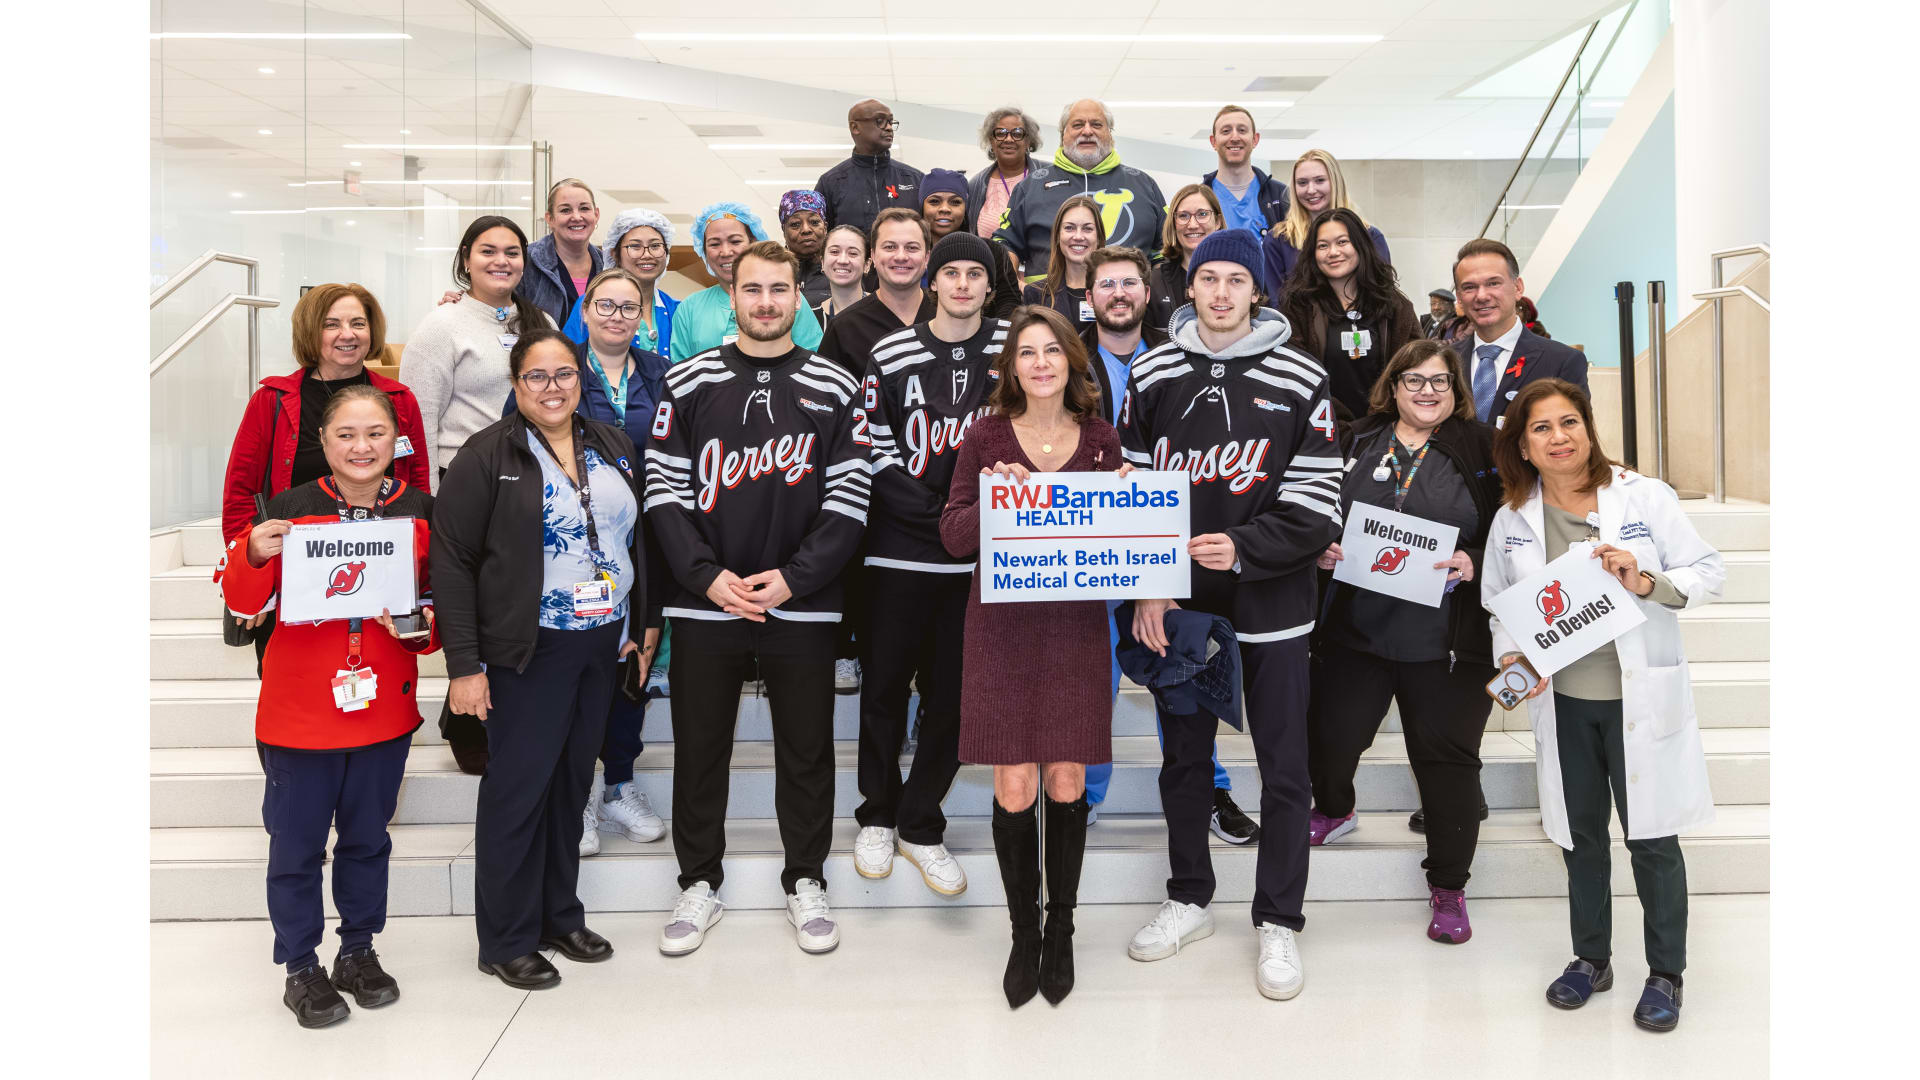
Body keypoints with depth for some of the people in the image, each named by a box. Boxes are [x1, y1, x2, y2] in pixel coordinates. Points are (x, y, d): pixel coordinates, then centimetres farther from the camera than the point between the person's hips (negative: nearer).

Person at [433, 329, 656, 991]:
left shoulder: (612, 446, 10)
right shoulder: (489, 456, -7)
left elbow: (637, 538, 17)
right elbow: (452, 559, -10)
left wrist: (643, 624, 12)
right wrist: (464, 663, -14)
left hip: (602, 645, 5)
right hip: (527, 650, -5)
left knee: (572, 781, 14)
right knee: (518, 788, 0)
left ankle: (561, 916, 29)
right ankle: (506, 941, 15)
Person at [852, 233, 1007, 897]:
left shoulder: (1014, 351, 4)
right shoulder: (891, 355, 2)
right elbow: (876, 449, 0)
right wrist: (934, 512, -10)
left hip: (979, 552, 1)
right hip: (899, 548, -1)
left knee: (953, 694, 6)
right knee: (884, 686, 7)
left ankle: (921, 826, 22)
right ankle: (877, 817, 26)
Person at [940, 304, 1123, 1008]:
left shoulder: (1100, 440, 6)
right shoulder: (987, 437, 1)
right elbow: (952, 537, -3)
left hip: (1076, 630, 1)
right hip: (1003, 627, -1)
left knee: (1068, 783, 6)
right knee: (1014, 786, 1)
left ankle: (1061, 930, 25)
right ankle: (1023, 933, 20)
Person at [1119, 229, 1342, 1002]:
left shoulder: (1299, 380, -3)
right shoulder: (1152, 374, 4)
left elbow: (1317, 503, -7)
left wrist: (1244, 549, -21)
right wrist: (1145, 588, -4)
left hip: (1270, 605, -2)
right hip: (1176, 604, 2)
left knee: (1284, 768, 4)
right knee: (1184, 757, 14)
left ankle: (1278, 922, 21)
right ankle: (1189, 900, 33)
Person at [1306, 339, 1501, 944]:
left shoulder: (1482, 450, 4)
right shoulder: (1358, 444, 9)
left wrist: (1473, 565, -15)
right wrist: (1321, 549, -5)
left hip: (1446, 638, -2)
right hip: (1356, 627, 2)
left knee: (1447, 756, 2)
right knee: (1331, 736, 4)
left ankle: (1448, 884, 19)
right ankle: (1333, 810, 39)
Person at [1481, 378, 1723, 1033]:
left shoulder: (1646, 497, -4)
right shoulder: (1512, 520, 3)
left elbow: (1709, 572, -2)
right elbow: (1499, 603, 12)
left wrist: (1647, 583, -20)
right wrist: (1511, 657, -5)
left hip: (1640, 697, -3)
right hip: (1561, 701, 3)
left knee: (1653, 837, 3)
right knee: (1581, 836, 14)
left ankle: (1666, 974, 22)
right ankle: (1591, 960, 32)